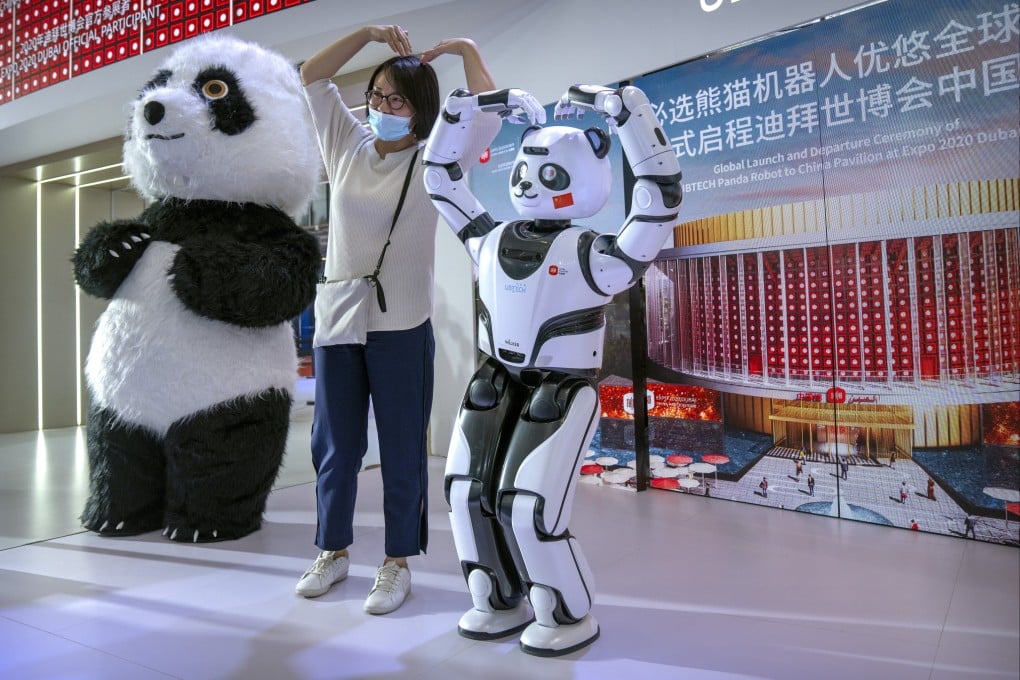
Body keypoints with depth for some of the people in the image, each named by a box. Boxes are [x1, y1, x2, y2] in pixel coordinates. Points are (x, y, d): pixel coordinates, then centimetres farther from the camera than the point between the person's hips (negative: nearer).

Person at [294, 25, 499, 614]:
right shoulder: (348, 145, 10)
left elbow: (489, 116, -13)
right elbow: (310, 79, 11)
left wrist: (467, 49, -2)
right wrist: (368, 33, 4)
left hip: (402, 330, -4)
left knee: (402, 453, 5)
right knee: (334, 448, 13)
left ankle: (398, 564, 21)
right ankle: (334, 552, 31)